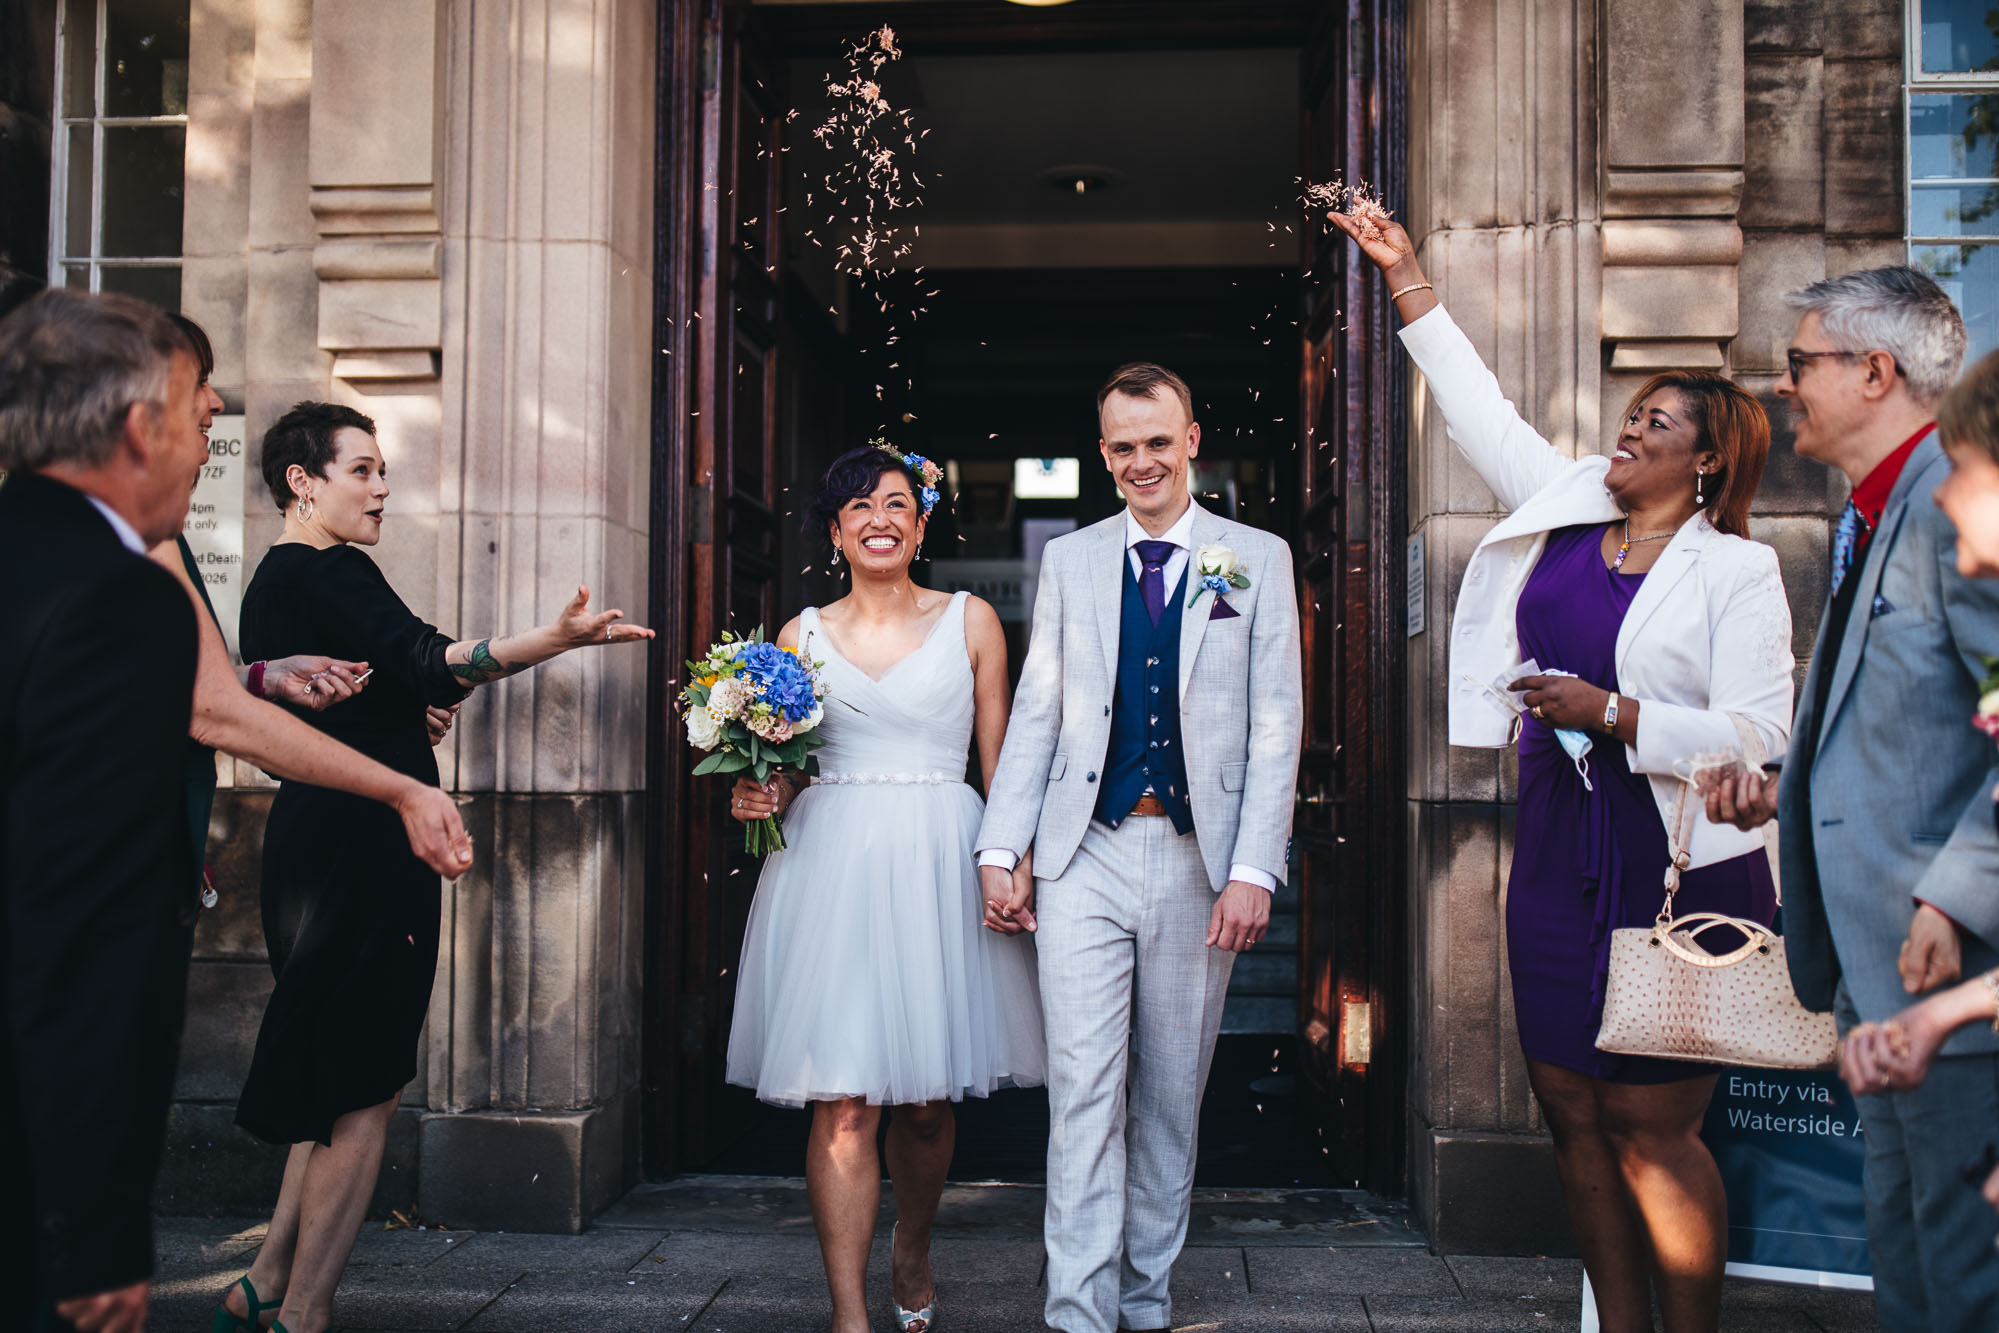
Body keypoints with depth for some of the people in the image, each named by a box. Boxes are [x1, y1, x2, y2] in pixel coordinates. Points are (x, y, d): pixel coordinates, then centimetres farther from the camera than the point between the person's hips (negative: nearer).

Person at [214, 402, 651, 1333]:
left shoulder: (271, 581, 19)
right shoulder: (331, 572, -13)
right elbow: (423, 664, -26)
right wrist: (561, 637, -32)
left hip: (312, 837, 11)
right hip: (365, 846, -11)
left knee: (343, 1086, 18)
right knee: (366, 1090, -2)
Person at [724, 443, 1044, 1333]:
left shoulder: (969, 621, 7)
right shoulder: (803, 635, 10)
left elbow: (999, 758, 5)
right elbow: (779, 767, 16)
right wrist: (755, 797, -6)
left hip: (939, 859, 0)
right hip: (832, 860, 1)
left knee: (930, 1099, 7)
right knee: (843, 1102, -6)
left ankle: (912, 1253, 34)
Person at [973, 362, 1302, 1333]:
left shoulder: (1258, 559, 4)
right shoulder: (1068, 561, 9)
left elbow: (1276, 726, -1)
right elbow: (1035, 715, 8)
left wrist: (1253, 871, -9)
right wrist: (1000, 852, 1)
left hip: (1199, 861, 0)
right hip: (1086, 856, 0)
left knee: (1171, 1096, 10)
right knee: (1084, 1090, -3)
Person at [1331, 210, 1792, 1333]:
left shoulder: (1738, 572, -5)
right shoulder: (1566, 509, 10)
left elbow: (1756, 735, -12)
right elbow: (1482, 410, 14)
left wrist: (1613, 715, -19)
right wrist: (1408, 277, 14)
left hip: (1676, 869, -6)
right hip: (1560, 853, 6)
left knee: (1650, 1125, -2)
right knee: (1574, 1109, 10)